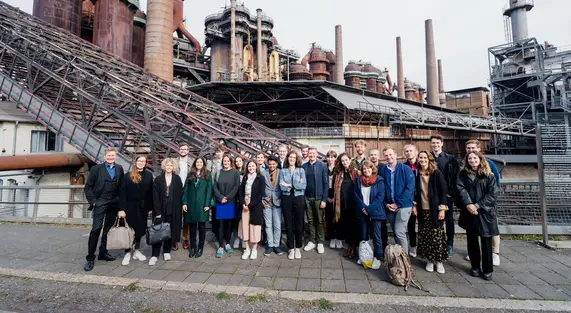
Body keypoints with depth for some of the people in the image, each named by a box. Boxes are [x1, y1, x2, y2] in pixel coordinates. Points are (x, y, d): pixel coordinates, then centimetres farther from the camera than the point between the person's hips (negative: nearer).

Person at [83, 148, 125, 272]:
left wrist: (120, 200, 1)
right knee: (96, 228, -9)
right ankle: (90, 258, 3)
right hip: (100, 203, -3)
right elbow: (88, 186, 0)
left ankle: (103, 253, 26)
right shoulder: (96, 169, 0)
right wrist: (93, 201, -8)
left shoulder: (119, 169, 8)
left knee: (108, 229, 12)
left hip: (114, 204, 3)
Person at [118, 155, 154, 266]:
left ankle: (137, 251, 26)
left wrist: (150, 207, -1)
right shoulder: (127, 176, -4)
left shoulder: (149, 175, 3)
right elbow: (122, 193, -7)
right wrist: (121, 209, -14)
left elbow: (151, 192, 2)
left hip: (143, 207, 3)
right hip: (131, 207, -3)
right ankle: (127, 253, 16)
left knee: (140, 229, 12)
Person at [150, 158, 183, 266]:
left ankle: (167, 251, 23)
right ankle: (155, 255, 6)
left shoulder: (177, 179, 4)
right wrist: (157, 211, -10)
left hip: (173, 210, 1)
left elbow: (180, 195, 2)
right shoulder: (158, 179, 1)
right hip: (160, 209, -1)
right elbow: (155, 196, -4)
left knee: (170, 231, 9)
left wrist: (180, 207, -6)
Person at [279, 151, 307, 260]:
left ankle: (298, 248, 21)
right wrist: (296, 185, -10)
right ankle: (291, 248, 19)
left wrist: (289, 185, -10)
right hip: (286, 199, 0)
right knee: (289, 224, 7)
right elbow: (282, 186, -7)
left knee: (299, 224, 5)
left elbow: (304, 186, -8)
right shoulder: (283, 171, 5)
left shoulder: (301, 170, 5)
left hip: (299, 199, 0)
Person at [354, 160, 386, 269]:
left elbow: (380, 197, -10)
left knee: (376, 236, -2)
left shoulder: (379, 180, -4)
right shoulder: (358, 180, 5)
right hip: (362, 212, 3)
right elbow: (357, 195, 3)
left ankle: (377, 258, 10)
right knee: (363, 236, 11)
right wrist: (363, 208, -10)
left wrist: (369, 209, -15)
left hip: (375, 212, -3)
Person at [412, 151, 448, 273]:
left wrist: (442, 208, -11)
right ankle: (430, 260, 20)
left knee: (437, 236, 2)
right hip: (422, 210, 3)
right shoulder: (417, 174, 6)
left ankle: (439, 261, 18)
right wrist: (414, 205, 6)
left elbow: (443, 191, -6)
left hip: (434, 210, -3)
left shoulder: (437, 173, -5)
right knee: (425, 236, 7)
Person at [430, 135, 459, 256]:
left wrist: (451, 192, -9)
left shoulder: (450, 158, 3)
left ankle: (449, 245, 21)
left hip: (447, 194, 0)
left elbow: (455, 177, -1)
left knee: (449, 220, 9)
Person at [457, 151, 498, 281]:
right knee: (472, 240, 10)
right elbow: (461, 189, -5)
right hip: (468, 212, 2)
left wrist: (478, 205, -14)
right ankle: (475, 267, 22)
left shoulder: (488, 175, 1)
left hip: (485, 212, -1)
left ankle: (487, 270, 15)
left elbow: (492, 194, -5)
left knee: (486, 241, 3)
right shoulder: (463, 174, 6)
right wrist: (468, 204, -19)